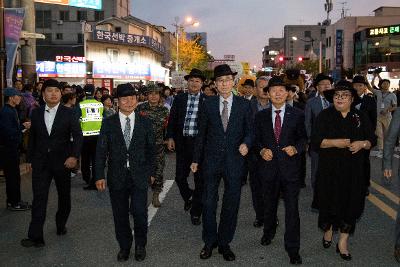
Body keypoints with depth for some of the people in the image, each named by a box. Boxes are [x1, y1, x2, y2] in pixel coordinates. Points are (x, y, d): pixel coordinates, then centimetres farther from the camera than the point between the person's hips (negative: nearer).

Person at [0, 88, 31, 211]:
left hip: (12, 148, 10)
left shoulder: (11, 110, 13)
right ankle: (14, 203, 8)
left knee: (13, 176, 16)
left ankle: (13, 201, 26)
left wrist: (23, 125, 4)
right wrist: (23, 126, -18)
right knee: (13, 177, -2)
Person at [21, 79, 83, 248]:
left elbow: (78, 136, -8)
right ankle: (36, 237, -3)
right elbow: (32, 137, 13)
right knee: (39, 198, -5)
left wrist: (74, 156, -22)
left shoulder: (68, 113, -3)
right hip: (40, 162, 1)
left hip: (62, 162, -1)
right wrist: (30, 159, 12)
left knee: (64, 196, 13)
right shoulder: (36, 113, 6)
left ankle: (61, 225, 35)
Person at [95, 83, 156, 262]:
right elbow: (101, 150, 0)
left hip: (139, 175, 0)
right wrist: (99, 175, -5)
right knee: (120, 214, 10)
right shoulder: (108, 123, 2)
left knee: (139, 212, -4)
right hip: (117, 176, 1)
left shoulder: (145, 122, 3)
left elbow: (151, 149, 9)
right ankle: (124, 246, 30)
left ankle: (140, 245, 22)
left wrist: (151, 172, 9)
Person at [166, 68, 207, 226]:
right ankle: (188, 197, 38)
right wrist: (170, 137, -1)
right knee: (180, 177, 7)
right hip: (182, 142, 2)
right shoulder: (179, 99, 6)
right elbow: (172, 119, 8)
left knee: (200, 179, 6)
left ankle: (195, 212, 21)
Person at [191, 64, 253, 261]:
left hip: (234, 160, 0)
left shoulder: (244, 104, 1)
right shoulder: (208, 104, 3)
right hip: (211, 160, 0)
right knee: (208, 203, 6)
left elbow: (249, 130, 7)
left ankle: (224, 243, 26)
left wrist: (246, 143, -15)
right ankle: (209, 242, 25)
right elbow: (201, 133, 6)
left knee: (231, 204, 8)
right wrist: (196, 159, 7)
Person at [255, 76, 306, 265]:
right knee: (269, 204, 20)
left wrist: (296, 148, -17)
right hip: (269, 166, 2)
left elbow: (303, 138, 3)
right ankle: (269, 232, 45)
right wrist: (261, 150, -12)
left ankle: (293, 248, 10)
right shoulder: (261, 116, 5)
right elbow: (256, 139, 8)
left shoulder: (297, 115, 0)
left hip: (290, 166, -2)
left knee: (292, 208, -2)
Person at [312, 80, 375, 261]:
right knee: (329, 201, 9)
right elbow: (315, 141, -7)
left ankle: (343, 242, 18)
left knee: (351, 204, 4)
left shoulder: (361, 117, 6)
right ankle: (327, 230, 37)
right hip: (329, 170, -1)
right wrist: (334, 142, -21)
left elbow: (372, 139, 9)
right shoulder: (324, 116, 0)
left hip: (354, 170, 2)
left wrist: (362, 144, -13)